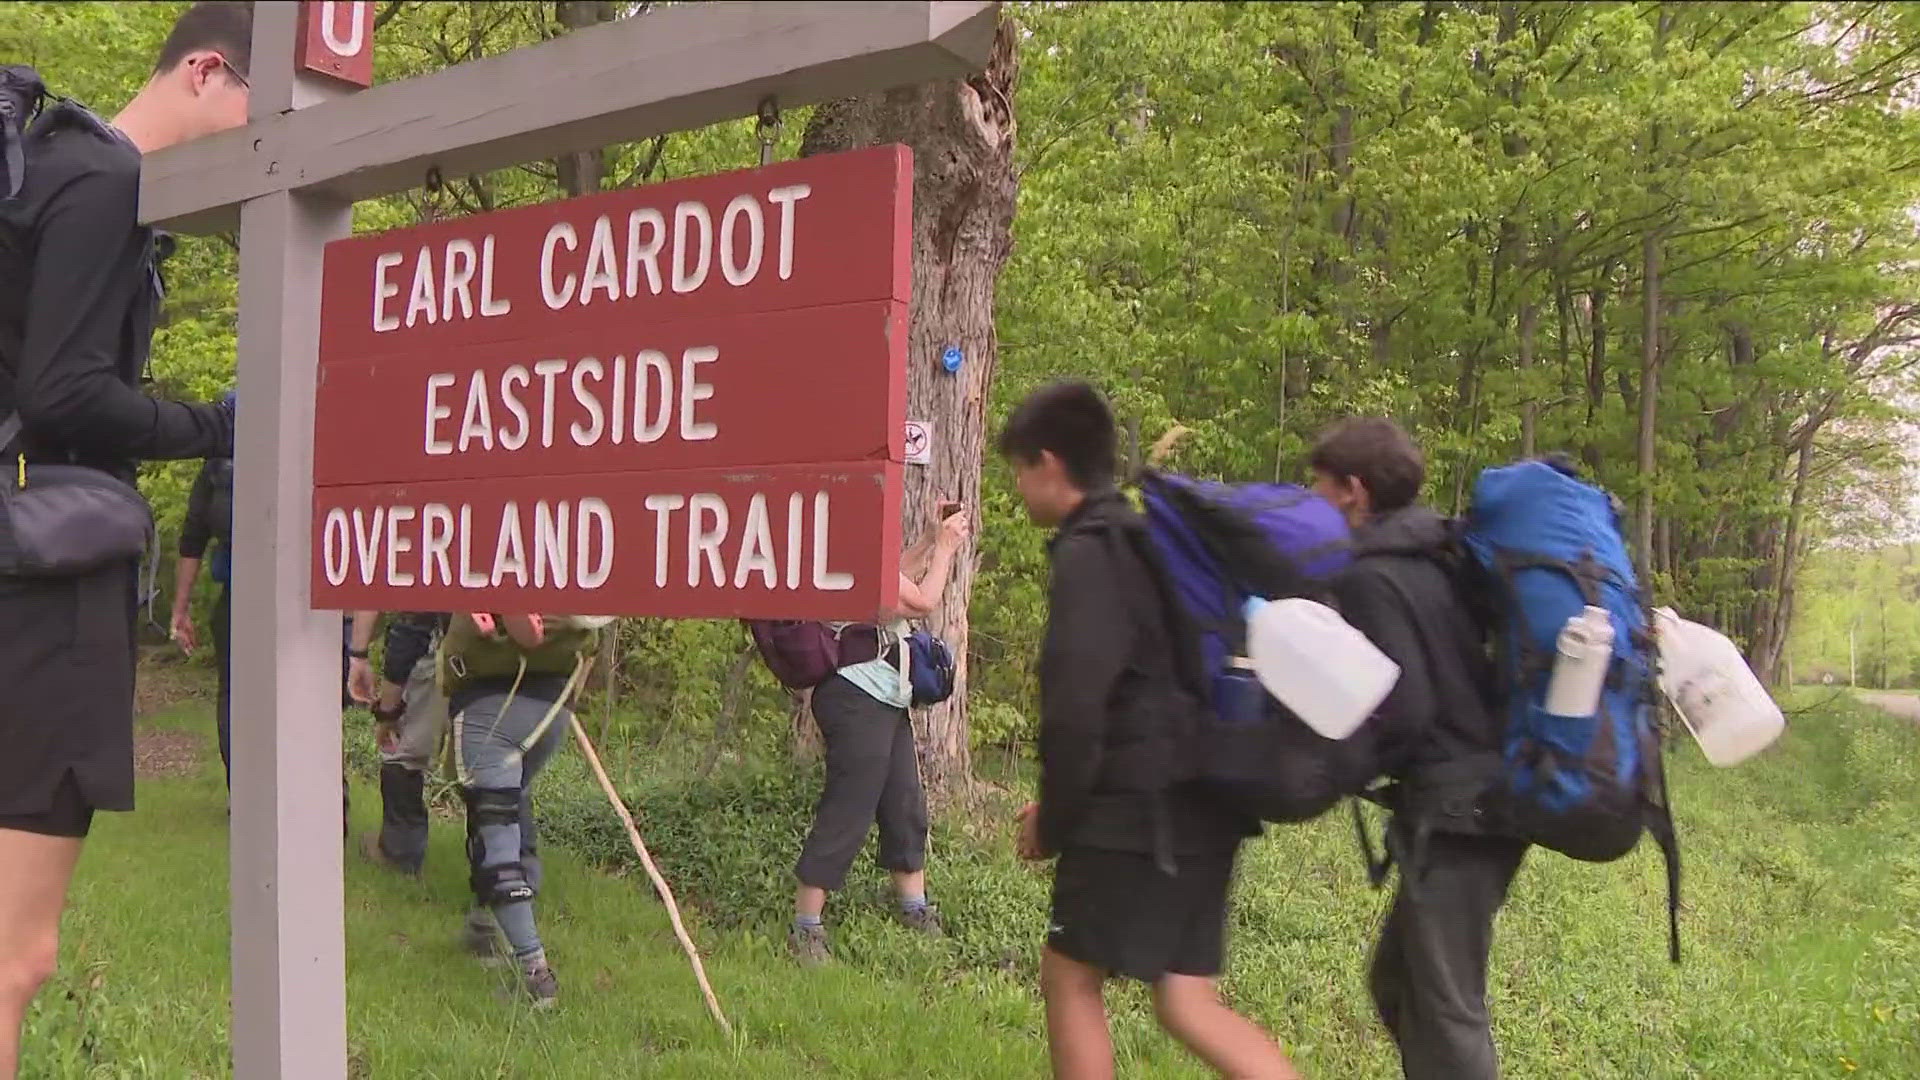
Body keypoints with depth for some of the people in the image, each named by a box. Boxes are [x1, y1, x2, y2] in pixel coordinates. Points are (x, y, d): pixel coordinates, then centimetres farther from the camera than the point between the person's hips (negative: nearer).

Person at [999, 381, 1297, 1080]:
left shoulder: (1088, 555, -13)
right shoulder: (1150, 542, 17)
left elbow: (1075, 710, -20)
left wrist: (1053, 821, -5)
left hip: (1138, 816, -9)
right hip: (1195, 809, 9)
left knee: (1069, 977, 7)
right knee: (1187, 1003, 11)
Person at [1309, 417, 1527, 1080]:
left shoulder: (1369, 577, -14)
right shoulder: (1432, 556, 13)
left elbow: (1403, 712, -20)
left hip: (1452, 808, -9)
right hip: (1492, 792, 9)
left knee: (1445, 1007, -2)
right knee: (1397, 983, 19)